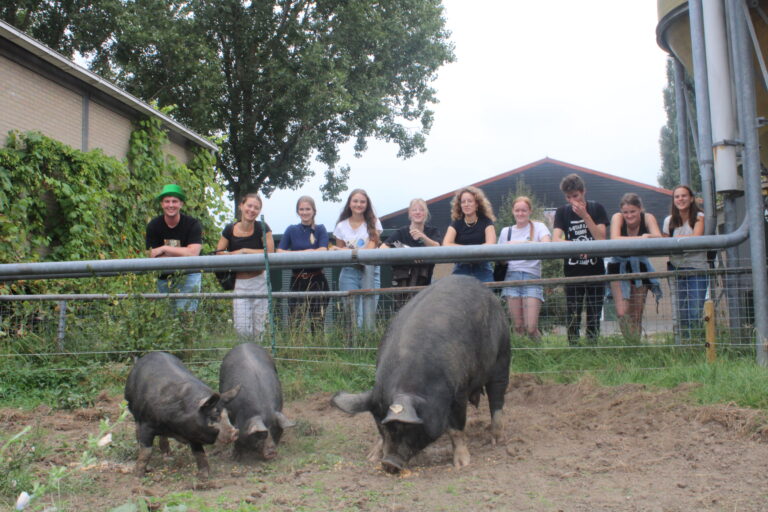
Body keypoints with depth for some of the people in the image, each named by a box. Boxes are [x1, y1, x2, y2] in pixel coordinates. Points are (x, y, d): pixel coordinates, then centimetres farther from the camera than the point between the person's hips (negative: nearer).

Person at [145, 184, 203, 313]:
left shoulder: (192, 224, -10)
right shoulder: (153, 226, -3)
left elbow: (193, 253, -21)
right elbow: (153, 258, -9)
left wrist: (164, 249, -17)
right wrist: (182, 252, -17)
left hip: (188, 275, -3)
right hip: (164, 278, 3)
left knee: (186, 313, -15)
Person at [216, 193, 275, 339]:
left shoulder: (262, 228, -5)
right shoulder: (229, 230, 3)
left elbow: (270, 252, -15)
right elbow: (218, 253, 2)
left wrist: (244, 251, -12)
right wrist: (235, 254, -15)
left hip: (260, 282, -2)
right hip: (239, 284, 2)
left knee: (259, 331, 2)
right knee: (241, 329, -2)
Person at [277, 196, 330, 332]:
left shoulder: (320, 229, 6)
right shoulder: (292, 230, 11)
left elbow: (323, 251, -9)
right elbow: (279, 252, -1)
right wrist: (309, 252, -11)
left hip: (317, 280, -1)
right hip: (297, 280, 2)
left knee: (317, 322, -4)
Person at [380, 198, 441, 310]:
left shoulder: (432, 231, 5)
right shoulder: (401, 232, 0)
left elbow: (436, 247, -16)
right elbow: (383, 247, -13)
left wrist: (422, 236, -34)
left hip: (424, 281, 1)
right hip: (402, 279, -1)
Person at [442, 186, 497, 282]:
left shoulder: (486, 221, 3)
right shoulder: (456, 223, 5)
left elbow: (490, 245, -12)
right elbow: (446, 245, -11)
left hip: (482, 270, -1)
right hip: (461, 269, 1)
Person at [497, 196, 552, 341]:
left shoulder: (538, 227, 7)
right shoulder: (506, 231, 16)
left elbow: (547, 244, -14)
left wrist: (521, 243, -25)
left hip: (532, 277, -3)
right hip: (512, 277, 3)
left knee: (531, 328, -11)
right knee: (518, 327, 0)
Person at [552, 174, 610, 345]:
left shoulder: (596, 208, 2)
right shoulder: (562, 212, 3)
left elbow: (601, 238, -8)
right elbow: (556, 239, -11)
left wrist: (585, 215, -16)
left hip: (595, 272, 0)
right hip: (572, 273, 0)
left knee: (594, 317, 5)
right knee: (572, 318, 0)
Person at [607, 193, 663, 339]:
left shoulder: (648, 218, -14)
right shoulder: (617, 217, -18)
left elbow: (659, 238, -31)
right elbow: (614, 239, -35)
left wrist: (648, 237, -52)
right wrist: (640, 239, -45)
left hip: (639, 266, 2)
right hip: (619, 266, -2)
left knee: (637, 316, 6)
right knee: (622, 313, -14)